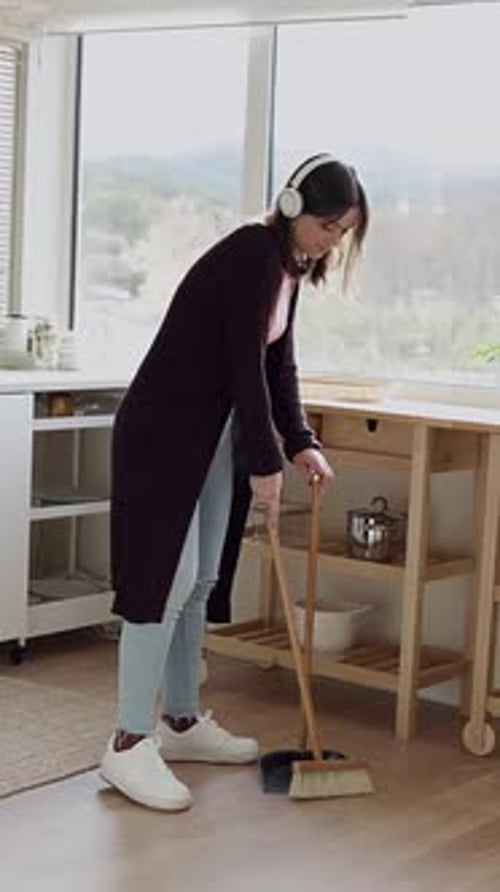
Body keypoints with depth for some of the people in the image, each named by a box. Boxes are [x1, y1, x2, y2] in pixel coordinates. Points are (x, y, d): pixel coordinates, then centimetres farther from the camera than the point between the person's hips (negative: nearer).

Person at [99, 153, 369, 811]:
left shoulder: (289, 266, 10)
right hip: (162, 430, -10)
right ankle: (129, 744, -8)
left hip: (211, 431, 10)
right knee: (166, 575, -12)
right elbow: (246, 365, -22)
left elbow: (279, 364, 12)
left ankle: (181, 721, 21)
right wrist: (266, 464, -18)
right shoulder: (253, 255, -19)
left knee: (199, 581, 12)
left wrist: (300, 444, 1)